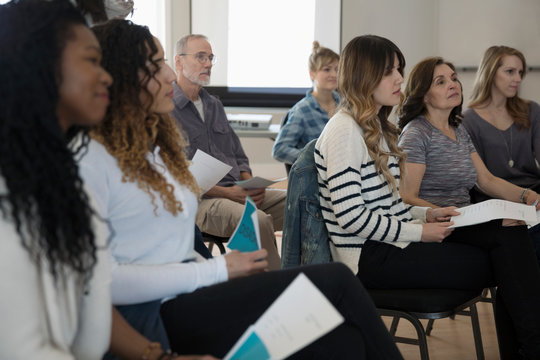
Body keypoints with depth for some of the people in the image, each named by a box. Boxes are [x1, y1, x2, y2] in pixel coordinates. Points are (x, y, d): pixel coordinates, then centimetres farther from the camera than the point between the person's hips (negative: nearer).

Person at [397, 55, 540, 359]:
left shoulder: (459, 130, 21)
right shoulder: (416, 133, -5)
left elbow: (486, 180, 20)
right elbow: (407, 199, -12)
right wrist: (442, 214, -29)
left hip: (464, 225, 7)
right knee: (509, 235, -29)